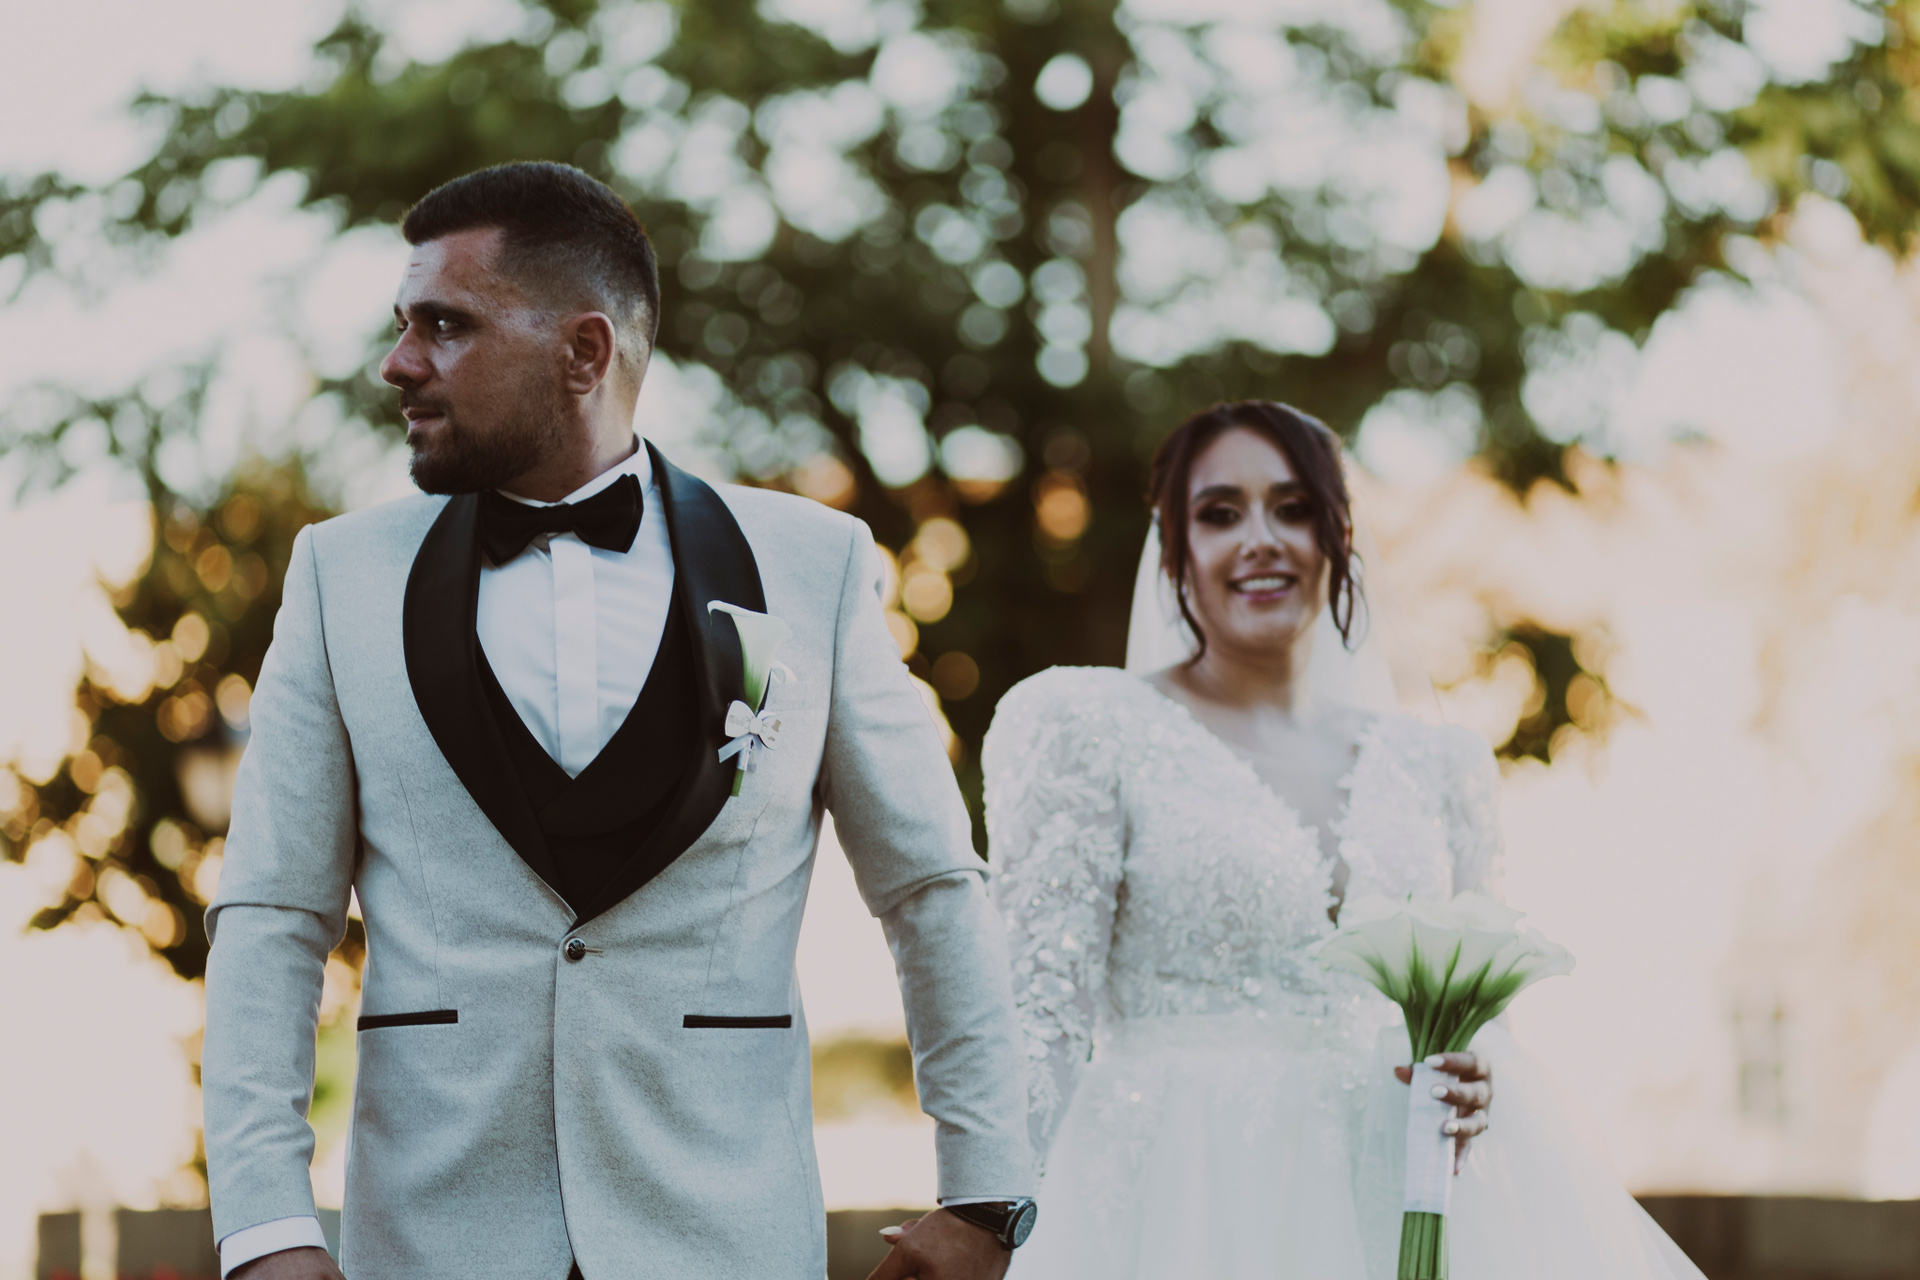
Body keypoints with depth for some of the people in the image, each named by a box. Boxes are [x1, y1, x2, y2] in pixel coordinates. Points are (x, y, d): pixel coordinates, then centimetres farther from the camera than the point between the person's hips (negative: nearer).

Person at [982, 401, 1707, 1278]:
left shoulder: (1436, 765, 15)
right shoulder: (1082, 726, 3)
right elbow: (1038, 1017, -3)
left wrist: (1475, 1080, -4)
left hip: (1405, 1200, 4)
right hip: (1185, 1203, -3)